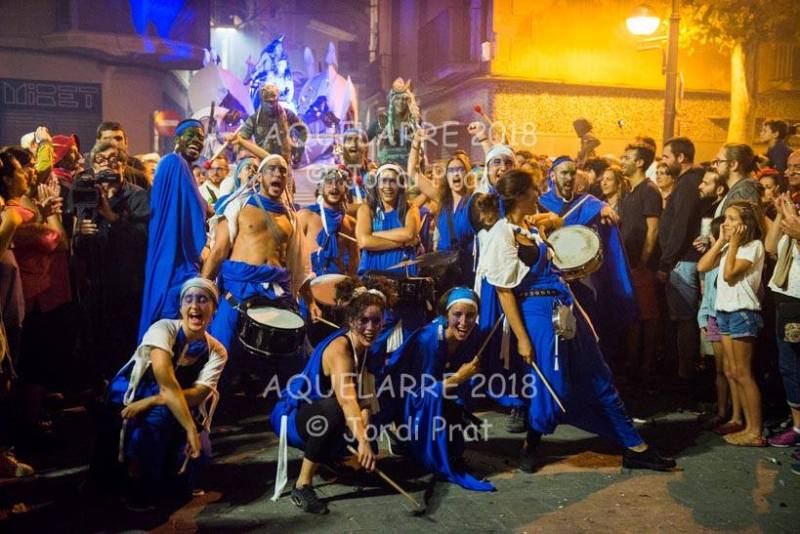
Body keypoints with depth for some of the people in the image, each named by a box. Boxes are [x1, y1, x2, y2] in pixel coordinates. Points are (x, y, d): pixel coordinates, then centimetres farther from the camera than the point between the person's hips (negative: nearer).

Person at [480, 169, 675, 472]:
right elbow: (504, 291, -14)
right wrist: (522, 338, -17)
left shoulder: (531, 228, 11)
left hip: (564, 305, 8)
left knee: (598, 377, 12)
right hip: (539, 311, -8)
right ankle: (530, 446, 27)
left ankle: (634, 448, 21)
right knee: (551, 385, 0)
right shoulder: (503, 234, -12)